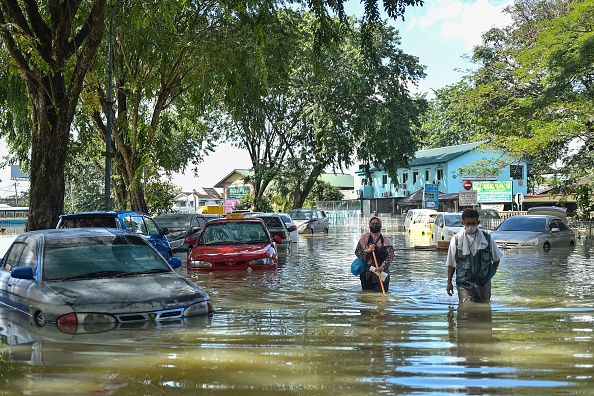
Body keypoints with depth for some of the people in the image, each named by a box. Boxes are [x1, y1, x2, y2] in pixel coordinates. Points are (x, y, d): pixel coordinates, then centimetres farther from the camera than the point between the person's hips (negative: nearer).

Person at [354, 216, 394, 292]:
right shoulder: (365, 238, 7)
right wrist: (367, 251, -19)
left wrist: (382, 267, -25)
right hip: (367, 274, 2)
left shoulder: (385, 240, 1)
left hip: (381, 273, -1)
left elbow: (389, 256, -9)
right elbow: (357, 252, 0)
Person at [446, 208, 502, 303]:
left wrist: (491, 272, 7)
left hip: (483, 283, 2)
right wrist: (449, 282, 3)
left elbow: (496, 258, 16)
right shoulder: (456, 239, -2)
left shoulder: (487, 238, 1)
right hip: (464, 283, -2)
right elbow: (451, 263, 4)